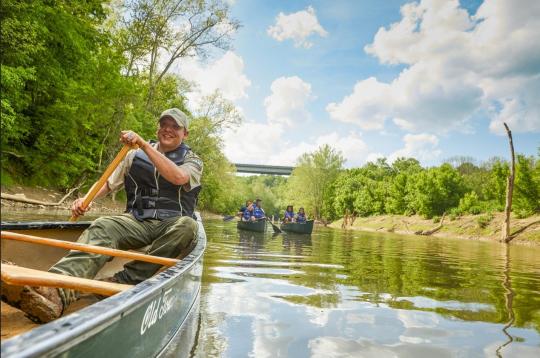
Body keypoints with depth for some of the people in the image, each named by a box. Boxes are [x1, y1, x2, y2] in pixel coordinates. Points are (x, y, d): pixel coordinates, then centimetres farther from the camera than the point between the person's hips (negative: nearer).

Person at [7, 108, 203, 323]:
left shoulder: (192, 160, 5)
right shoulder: (136, 155, 14)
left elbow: (178, 177, -19)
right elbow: (108, 184, 15)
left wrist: (144, 144, -23)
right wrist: (86, 199, -6)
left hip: (171, 225, -2)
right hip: (138, 222, 2)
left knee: (187, 226, -36)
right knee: (102, 227, -29)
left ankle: (125, 280, -36)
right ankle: (57, 291, -54)